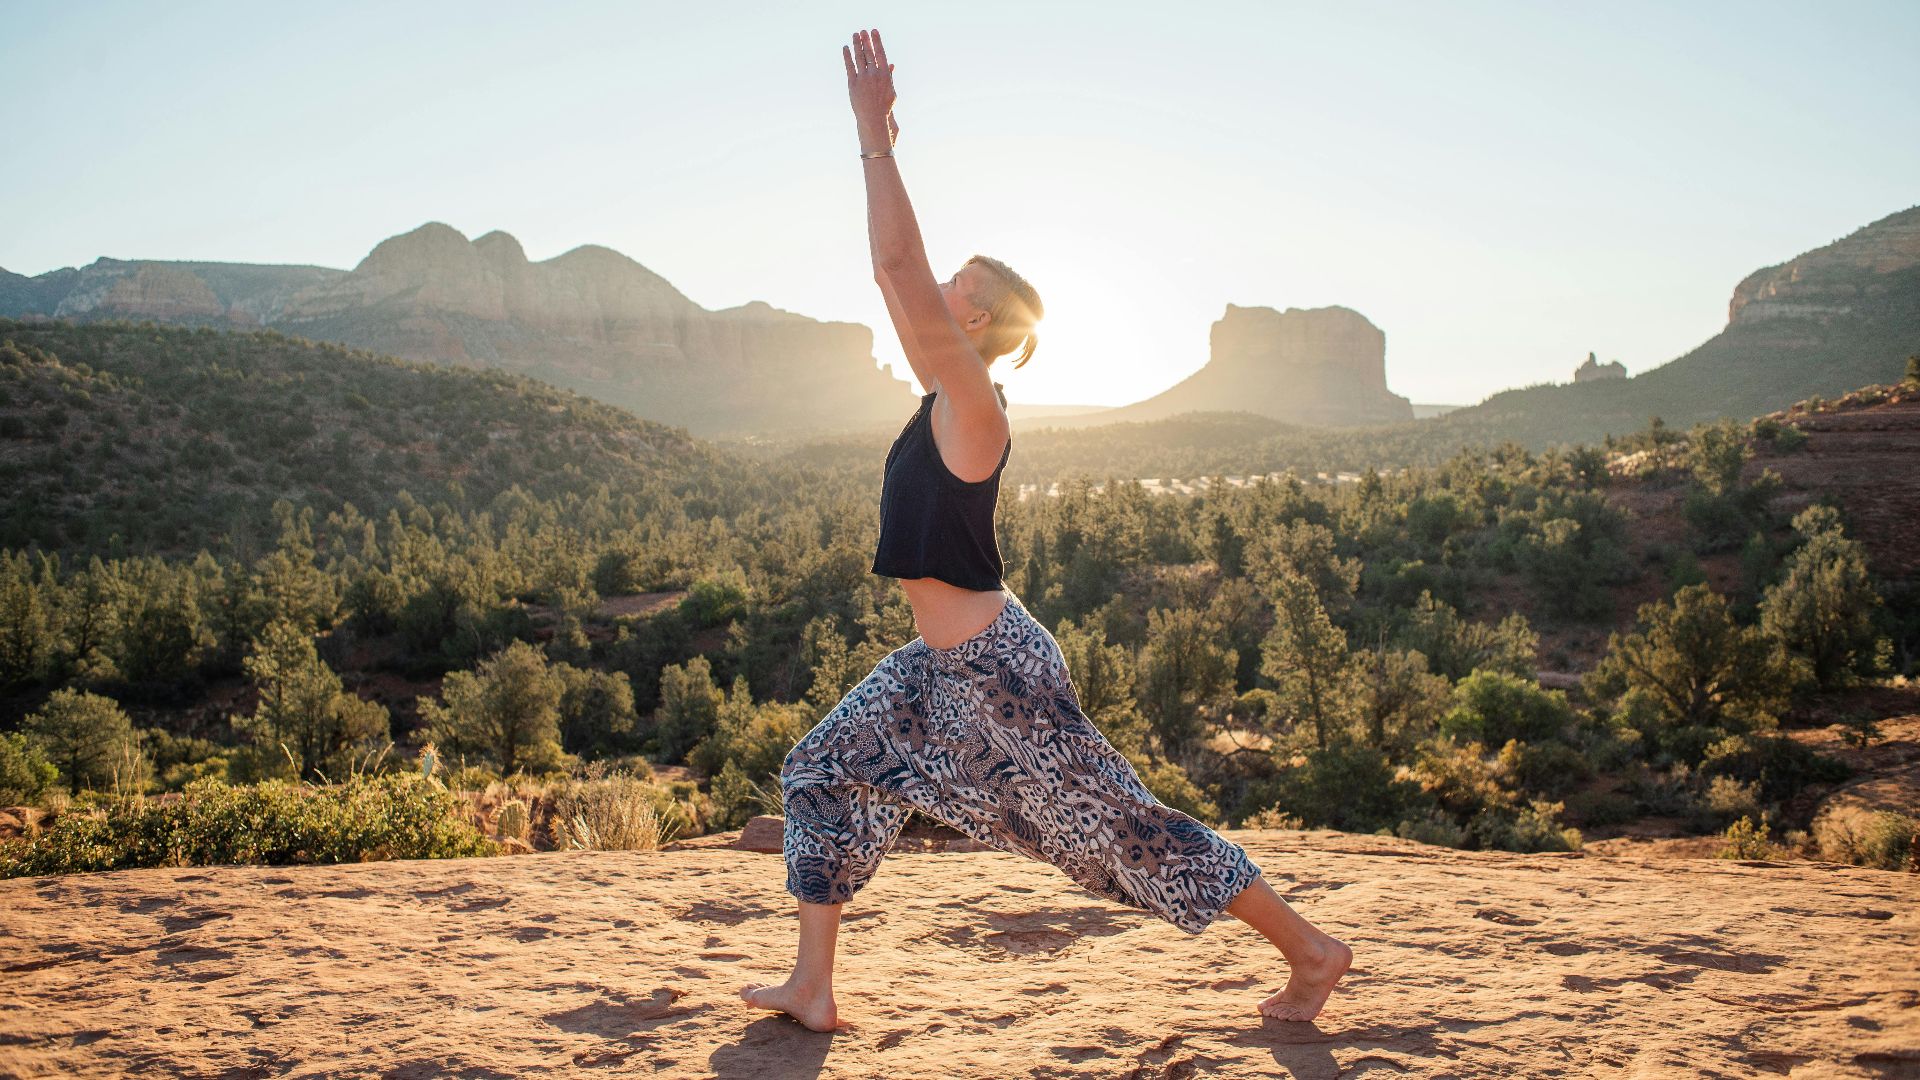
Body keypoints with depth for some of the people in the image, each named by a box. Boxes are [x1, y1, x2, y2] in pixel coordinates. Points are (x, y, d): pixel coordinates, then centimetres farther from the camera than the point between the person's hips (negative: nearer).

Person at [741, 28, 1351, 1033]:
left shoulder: (972, 402, -18)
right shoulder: (946, 394, 7)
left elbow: (900, 271, -27)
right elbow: (895, 275, 15)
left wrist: (877, 137, -24)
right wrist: (874, 148, 15)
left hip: (996, 669, -9)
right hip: (940, 664, 9)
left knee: (1124, 827, 0)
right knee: (823, 772, 11)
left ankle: (1311, 950, 15)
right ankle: (812, 986, 17)